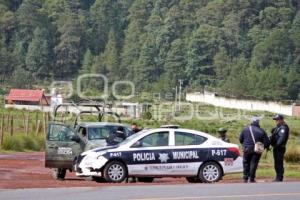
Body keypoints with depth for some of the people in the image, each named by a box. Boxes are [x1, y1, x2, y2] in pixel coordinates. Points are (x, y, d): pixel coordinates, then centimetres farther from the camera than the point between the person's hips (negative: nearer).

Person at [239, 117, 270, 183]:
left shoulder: (246, 129, 1)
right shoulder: (261, 131, -5)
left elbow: (240, 139, 7)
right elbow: (267, 142, -6)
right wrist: (266, 147, 16)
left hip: (247, 150, 1)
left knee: (246, 163, 13)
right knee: (253, 164, 4)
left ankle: (245, 178, 11)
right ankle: (251, 179, 3)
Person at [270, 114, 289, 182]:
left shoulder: (283, 128, -13)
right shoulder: (277, 127, 18)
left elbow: (282, 138, -24)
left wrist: (277, 144, -26)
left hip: (280, 148, -10)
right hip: (276, 148, 10)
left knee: (279, 163, -9)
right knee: (276, 163, 14)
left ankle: (279, 178, -8)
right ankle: (278, 178, 21)